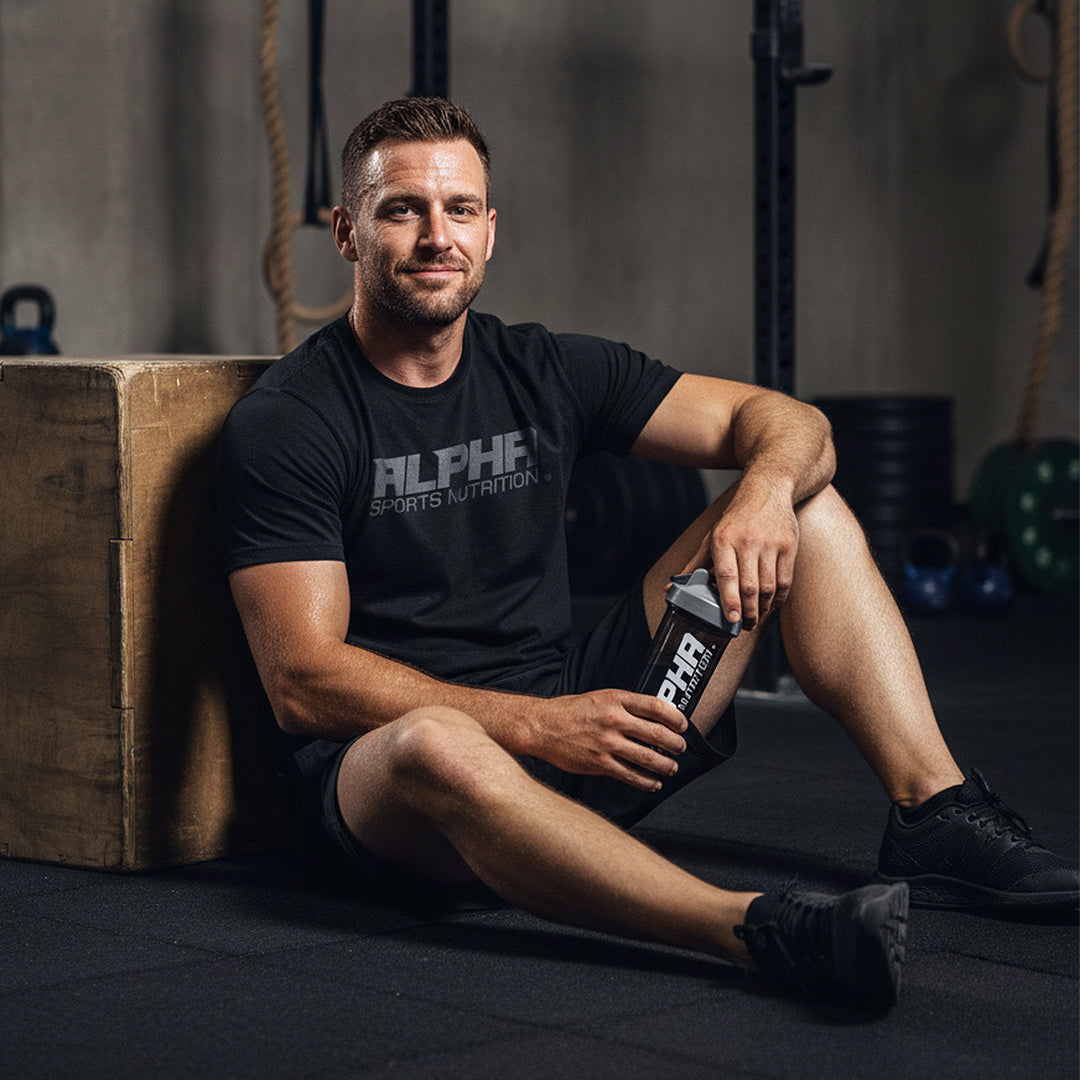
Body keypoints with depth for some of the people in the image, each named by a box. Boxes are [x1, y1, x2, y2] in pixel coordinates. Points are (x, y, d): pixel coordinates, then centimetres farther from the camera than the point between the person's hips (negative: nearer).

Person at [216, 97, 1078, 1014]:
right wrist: (532, 725, -26)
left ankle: (936, 814, -13)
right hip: (380, 773, -6)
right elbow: (305, 680, -16)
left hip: (577, 717, 6)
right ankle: (764, 930, -57)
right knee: (438, 746, -44)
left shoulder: (545, 372, 7)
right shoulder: (284, 423, -8)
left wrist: (766, 489, -19)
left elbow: (784, 421, 7)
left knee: (806, 503, 3)